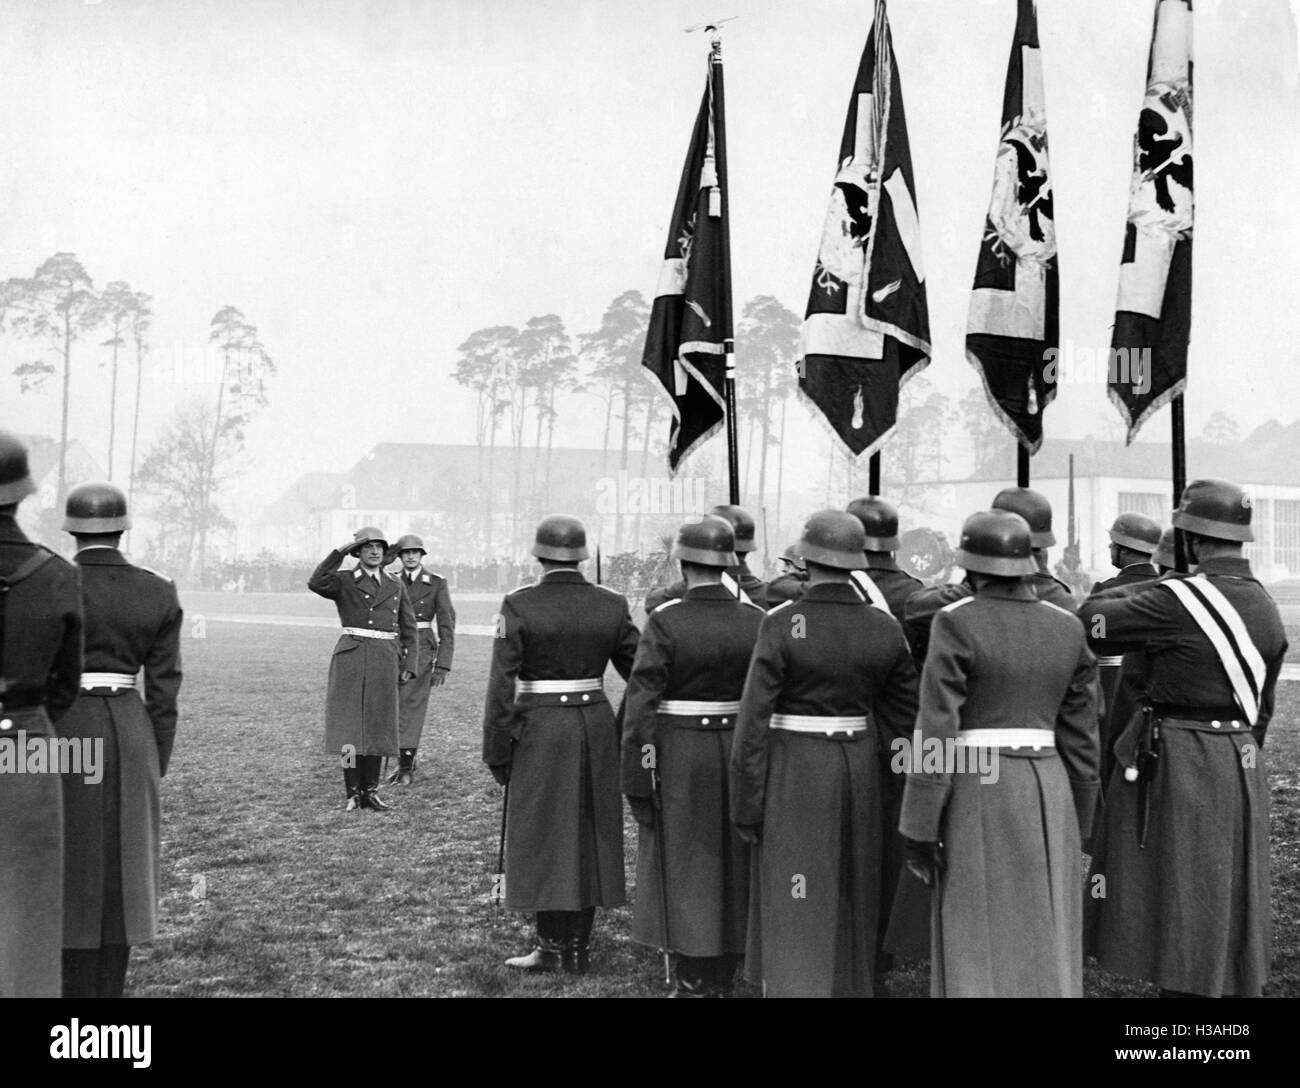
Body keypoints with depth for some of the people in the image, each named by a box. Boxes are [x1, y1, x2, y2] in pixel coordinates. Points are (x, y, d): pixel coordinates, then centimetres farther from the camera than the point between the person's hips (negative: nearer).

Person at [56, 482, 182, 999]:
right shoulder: (159, 594, -1)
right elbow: (163, 690, 1)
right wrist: (156, 764, 9)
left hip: (61, 733, -3)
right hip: (129, 735, 3)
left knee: (65, 869, 6)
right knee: (117, 868, 12)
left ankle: (71, 984, 8)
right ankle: (110, 985, 18)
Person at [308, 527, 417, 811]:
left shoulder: (395, 585, 13)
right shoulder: (344, 582, 3)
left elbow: (408, 629, 14)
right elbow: (316, 584, -19)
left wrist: (409, 666, 5)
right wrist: (339, 552, -17)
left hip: (385, 660, 3)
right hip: (351, 657, -3)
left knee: (376, 724, 6)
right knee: (349, 725, -3)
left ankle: (370, 790, 13)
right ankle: (353, 793, 4)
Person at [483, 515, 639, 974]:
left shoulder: (519, 606, -11)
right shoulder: (611, 605, -1)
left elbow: (501, 686, -12)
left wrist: (497, 753, -5)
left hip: (540, 732, -3)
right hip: (597, 727, 4)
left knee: (544, 835, 7)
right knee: (589, 834, 13)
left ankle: (552, 947, 11)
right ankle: (578, 949, 19)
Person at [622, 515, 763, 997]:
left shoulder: (665, 621, -13)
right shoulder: (757, 621, -1)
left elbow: (641, 705, -15)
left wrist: (637, 781, -9)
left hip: (678, 756, -4)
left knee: (685, 871, 6)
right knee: (734, 867, 15)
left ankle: (692, 983, 10)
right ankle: (723, 978, 25)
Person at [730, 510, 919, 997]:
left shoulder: (781, 624, -13)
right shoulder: (884, 627, 0)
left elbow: (753, 722, -13)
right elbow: (907, 713, 5)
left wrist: (746, 807, -7)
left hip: (793, 775, -4)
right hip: (860, 773, 4)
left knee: (796, 911, 1)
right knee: (853, 903, 19)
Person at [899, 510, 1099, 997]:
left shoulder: (957, 623, -10)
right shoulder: (1067, 628, 5)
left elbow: (936, 733, -13)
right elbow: (1080, 737, 8)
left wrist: (918, 829, -8)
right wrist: (1076, 825, 17)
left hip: (978, 794, -5)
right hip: (1048, 793, 5)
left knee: (977, 948, 2)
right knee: (1046, 944, 11)